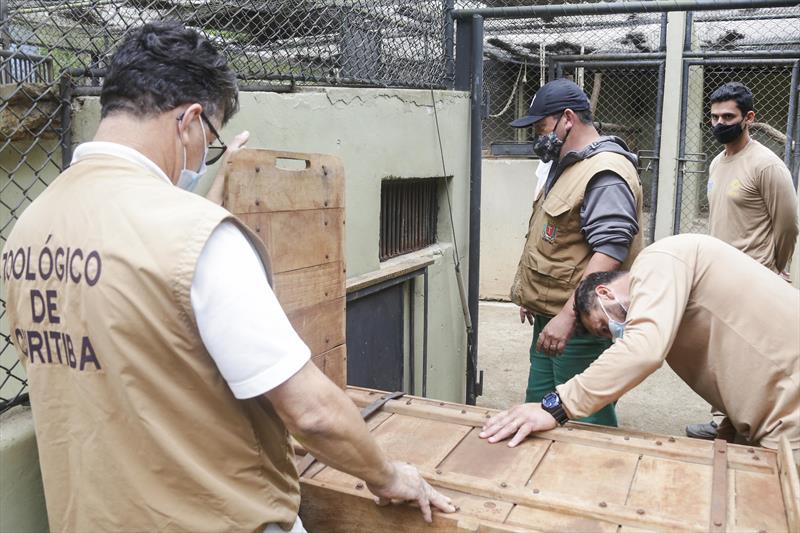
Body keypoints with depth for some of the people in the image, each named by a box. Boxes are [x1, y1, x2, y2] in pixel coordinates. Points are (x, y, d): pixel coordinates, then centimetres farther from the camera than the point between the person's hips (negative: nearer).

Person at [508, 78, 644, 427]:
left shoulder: (605, 173, -17)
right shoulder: (567, 166, 16)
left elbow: (610, 250, -27)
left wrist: (568, 315, -31)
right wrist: (533, 295, 24)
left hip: (582, 324, -10)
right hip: (551, 317, 10)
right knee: (538, 410, 18)